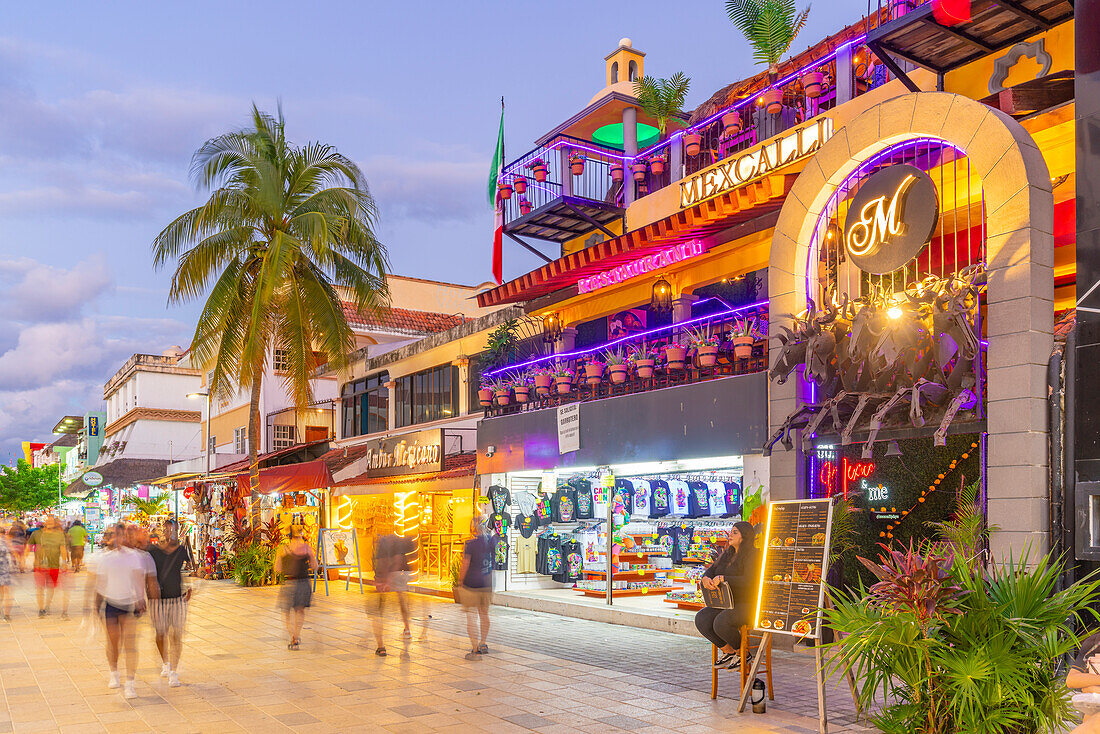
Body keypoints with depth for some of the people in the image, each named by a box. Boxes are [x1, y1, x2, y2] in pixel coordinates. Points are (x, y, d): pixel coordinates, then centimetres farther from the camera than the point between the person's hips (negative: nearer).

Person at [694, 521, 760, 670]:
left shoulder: (752, 556, -12)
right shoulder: (727, 554, 15)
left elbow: (748, 581, -25)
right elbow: (712, 570, 8)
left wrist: (722, 578, -28)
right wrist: (705, 578, -16)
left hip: (747, 605, -8)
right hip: (727, 604, 8)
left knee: (721, 624, -32)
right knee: (701, 619, -16)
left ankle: (742, 653, -5)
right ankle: (728, 652, 1)